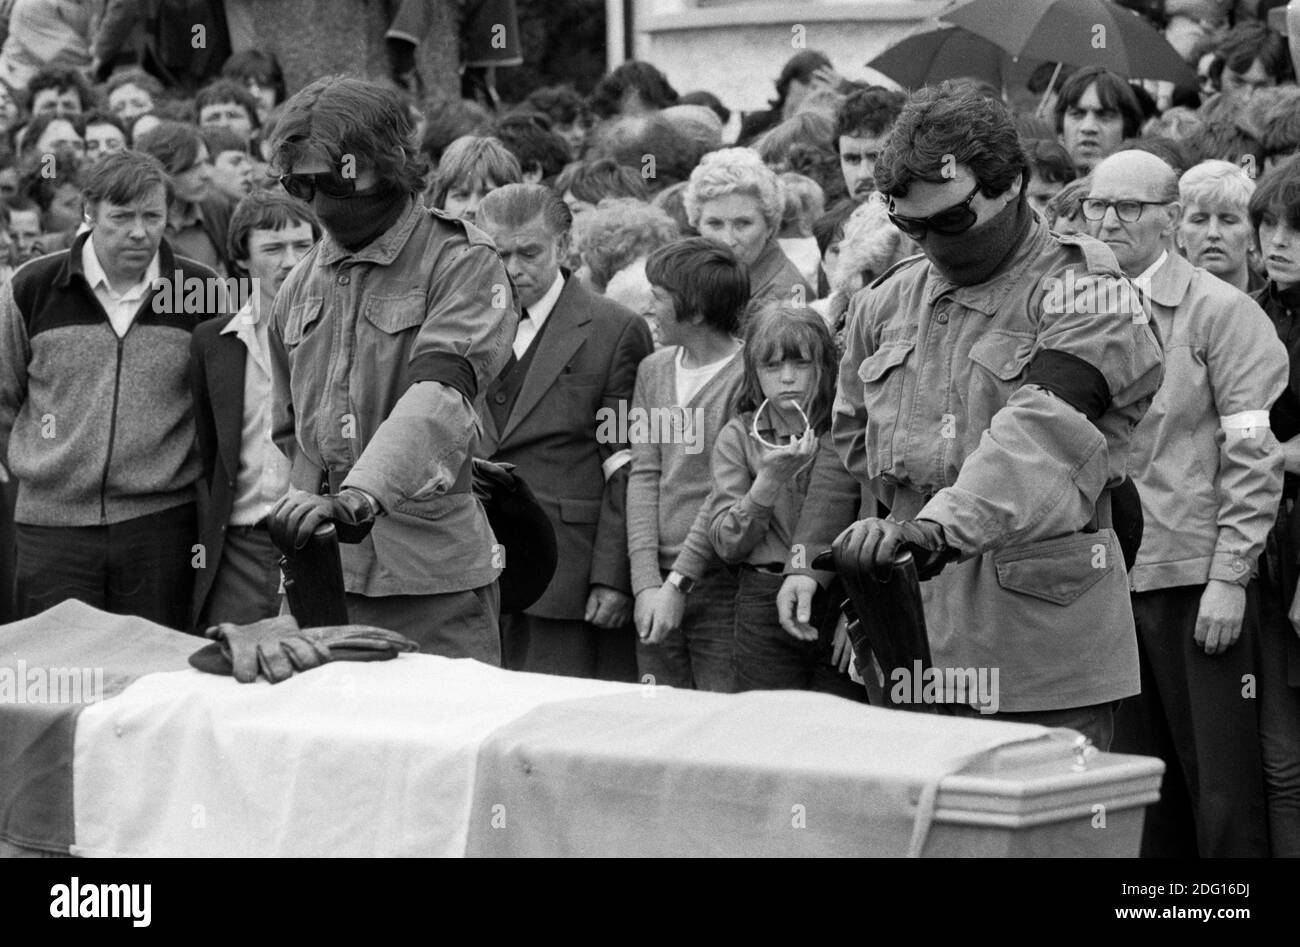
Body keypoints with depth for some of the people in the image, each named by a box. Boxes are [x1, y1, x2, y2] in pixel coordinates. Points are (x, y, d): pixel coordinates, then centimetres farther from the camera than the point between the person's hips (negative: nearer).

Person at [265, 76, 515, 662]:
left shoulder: (463, 263, -5)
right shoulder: (301, 285, 15)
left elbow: (441, 395, -21)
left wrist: (359, 495, -35)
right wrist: (306, 506, 4)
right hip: (325, 575, 5)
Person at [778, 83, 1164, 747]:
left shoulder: (1082, 294, -6)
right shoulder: (887, 303, 16)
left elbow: (1040, 432, -23)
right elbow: (846, 448, 22)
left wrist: (939, 526, -37)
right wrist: (807, 562, 7)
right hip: (912, 630, 6)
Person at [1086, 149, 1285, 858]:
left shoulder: (1221, 311, -2)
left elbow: (1254, 456, -6)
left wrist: (1229, 578, -12)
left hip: (1195, 578, -4)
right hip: (1101, 579, 4)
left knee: (1222, 788, -2)